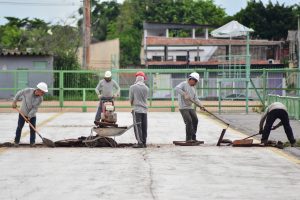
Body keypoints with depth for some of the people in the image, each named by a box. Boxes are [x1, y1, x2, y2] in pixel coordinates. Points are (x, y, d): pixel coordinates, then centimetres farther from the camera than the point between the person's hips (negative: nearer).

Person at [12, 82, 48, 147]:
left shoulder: (40, 99, -19)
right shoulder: (28, 91, -23)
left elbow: (35, 108, -18)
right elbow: (19, 93, -7)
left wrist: (29, 116, -22)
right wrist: (14, 101, -6)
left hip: (32, 115, 1)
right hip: (23, 113, -1)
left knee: (33, 129, -2)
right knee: (19, 127, 6)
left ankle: (32, 142, 9)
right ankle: (16, 141, 18)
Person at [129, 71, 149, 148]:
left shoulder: (133, 87, -8)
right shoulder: (146, 88, 3)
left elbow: (130, 99, 0)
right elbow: (146, 98, 11)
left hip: (137, 109, -5)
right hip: (145, 109, 5)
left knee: (137, 126, -2)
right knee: (144, 127, 9)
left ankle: (140, 142, -7)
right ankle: (144, 142, 12)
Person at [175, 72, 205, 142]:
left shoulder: (193, 87, 15)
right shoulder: (184, 84, -9)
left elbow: (195, 98, 12)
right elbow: (177, 88, -28)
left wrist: (200, 105, -5)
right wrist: (184, 94, -32)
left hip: (190, 107, 8)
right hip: (183, 107, -8)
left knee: (195, 120, 6)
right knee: (189, 121, -15)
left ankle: (193, 138, 18)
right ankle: (188, 138, -9)